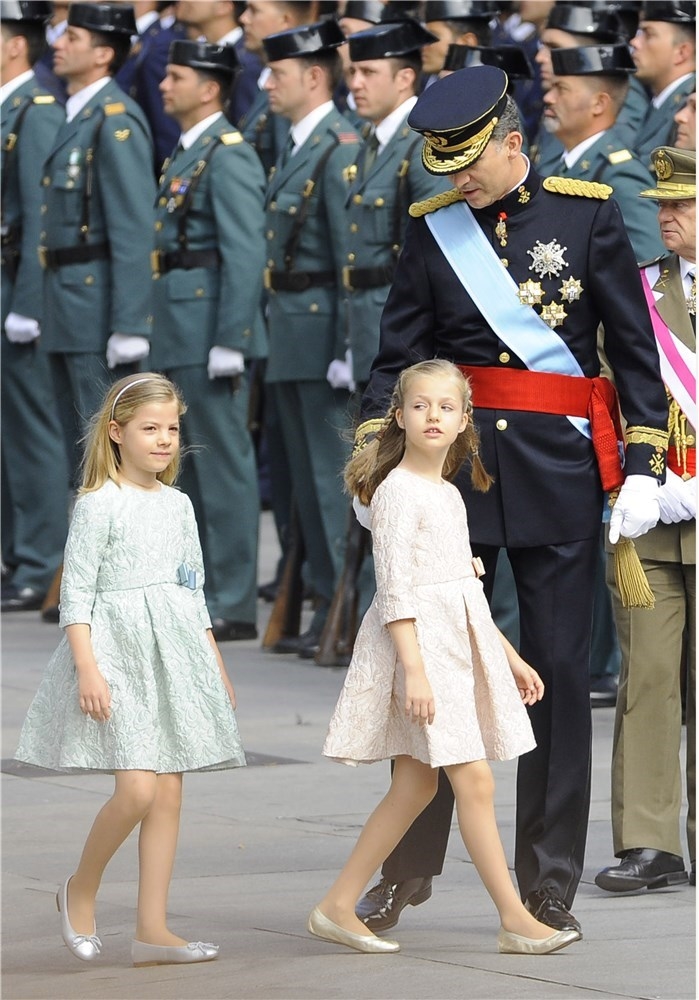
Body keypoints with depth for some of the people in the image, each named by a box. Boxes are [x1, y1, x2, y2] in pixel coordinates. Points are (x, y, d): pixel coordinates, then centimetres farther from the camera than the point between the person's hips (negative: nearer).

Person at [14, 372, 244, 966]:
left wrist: (216, 668, 19)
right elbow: (76, 593, -10)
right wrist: (88, 668, -18)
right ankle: (81, 890, 7)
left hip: (175, 653, 6)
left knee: (169, 794, 3)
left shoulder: (178, 506, 12)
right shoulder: (99, 505, -7)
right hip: (116, 648, -6)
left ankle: (153, 930, 7)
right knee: (137, 789, -17)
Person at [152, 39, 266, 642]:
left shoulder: (229, 155, -13)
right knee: (192, 466, 14)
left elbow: (246, 254, -19)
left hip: (210, 332, -10)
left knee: (223, 463, -6)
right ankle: (202, 592, 21)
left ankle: (234, 606, -2)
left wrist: (229, 342, -21)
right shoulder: (186, 153, 17)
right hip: (181, 337, 10)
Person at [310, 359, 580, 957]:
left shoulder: (449, 495, 16)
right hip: (419, 641, -9)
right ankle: (517, 921, -7)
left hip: (460, 642, 9)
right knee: (475, 780, -10)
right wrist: (414, 669, -23)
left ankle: (339, 907, 13)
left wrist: (510, 657, 23)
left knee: (416, 784, 9)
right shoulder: (397, 491, -10)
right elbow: (394, 588, -16)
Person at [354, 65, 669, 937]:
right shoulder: (434, 229, 5)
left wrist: (642, 465, -4)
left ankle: (547, 884, 8)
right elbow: (396, 353, 8)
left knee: (558, 670, 1)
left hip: (558, 472, -2)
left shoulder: (587, 215, 0)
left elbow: (633, 347, 1)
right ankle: (409, 866, 13)